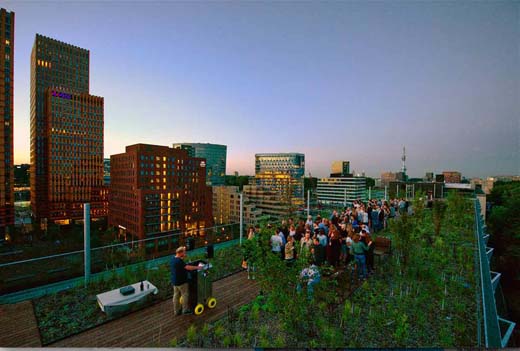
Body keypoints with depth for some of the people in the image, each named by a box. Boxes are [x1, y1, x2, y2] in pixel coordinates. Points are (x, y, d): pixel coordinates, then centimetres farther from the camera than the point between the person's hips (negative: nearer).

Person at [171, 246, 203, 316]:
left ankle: (176, 311, 29)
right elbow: (188, 267, -32)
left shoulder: (173, 259, 2)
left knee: (176, 296, 17)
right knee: (185, 295, 8)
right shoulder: (179, 261, -28)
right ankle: (185, 310, 21)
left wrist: (182, 258, 11)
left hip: (175, 281, 9)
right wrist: (197, 267, -22)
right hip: (181, 282, -9)